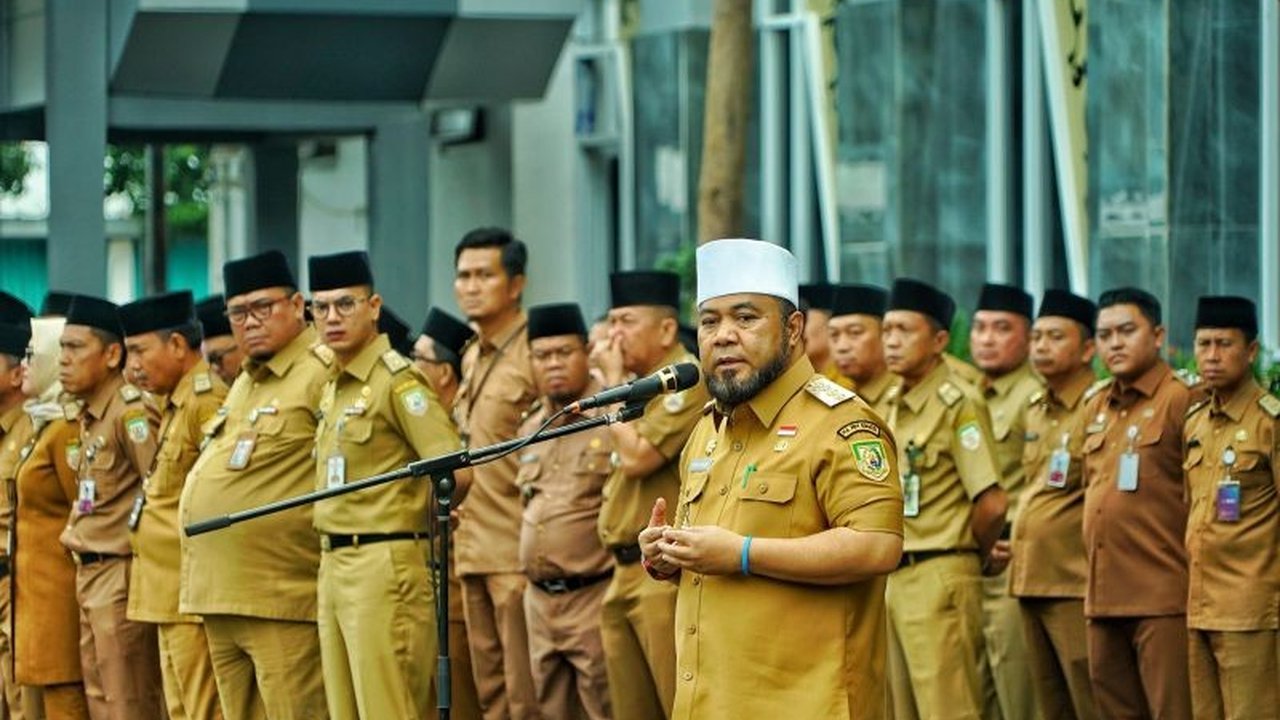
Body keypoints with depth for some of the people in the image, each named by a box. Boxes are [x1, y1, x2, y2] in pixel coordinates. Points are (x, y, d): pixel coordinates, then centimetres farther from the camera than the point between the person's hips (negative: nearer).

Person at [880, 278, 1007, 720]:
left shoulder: (958, 404, -11)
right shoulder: (895, 408, 14)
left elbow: (992, 504, -16)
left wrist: (967, 557, -1)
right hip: (895, 579, 9)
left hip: (940, 581, -9)